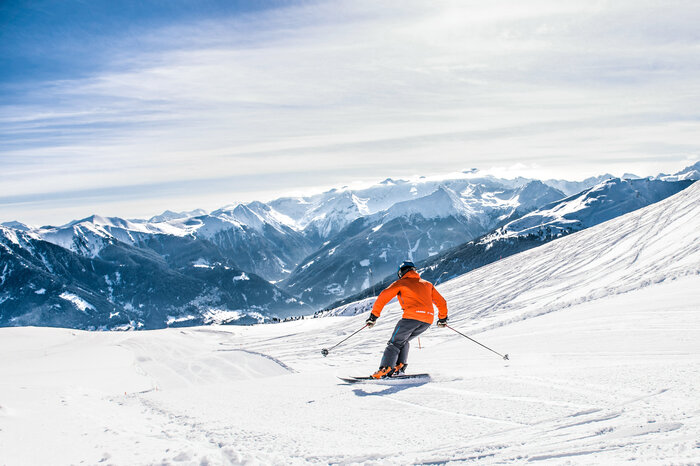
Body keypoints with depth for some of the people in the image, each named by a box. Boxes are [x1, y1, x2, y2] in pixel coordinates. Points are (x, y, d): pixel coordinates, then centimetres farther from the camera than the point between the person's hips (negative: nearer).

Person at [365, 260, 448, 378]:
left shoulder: (401, 283, 14)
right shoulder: (427, 284, 27)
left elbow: (383, 297, 4)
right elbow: (441, 302, 28)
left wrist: (374, 316, 7)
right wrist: (443, 318, 41)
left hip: (412, 316, -5)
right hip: (428, 320, 5)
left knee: (395, 342, 3)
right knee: (404, 341, 23)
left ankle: (385, 369, -14)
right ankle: (400, 366, 7)